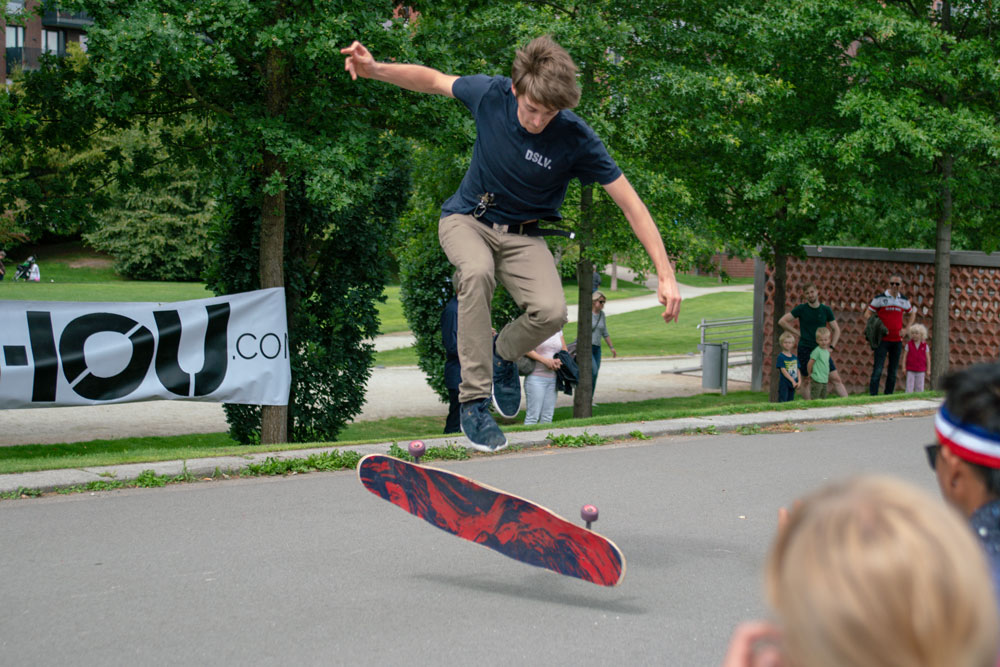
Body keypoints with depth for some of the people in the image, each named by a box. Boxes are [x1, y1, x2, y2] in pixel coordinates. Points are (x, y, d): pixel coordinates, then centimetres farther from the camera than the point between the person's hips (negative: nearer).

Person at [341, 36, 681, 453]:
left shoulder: (575, 139, -22)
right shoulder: (492, 94, -17)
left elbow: (631, 204, -19)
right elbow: (431, 80, 1)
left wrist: (666, 274, -23)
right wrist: (376, 70, -16)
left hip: (523, 236, 0)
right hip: (467, 219, 0)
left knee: (551, 311, -28)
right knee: (478, 271, -36)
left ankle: (504, 356, 9)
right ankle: (474, 400, -27)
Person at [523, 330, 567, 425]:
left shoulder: (558, 331, 14)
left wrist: (560, 361, -5)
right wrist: (545, 360, -21)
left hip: (553, 378, 6)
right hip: (536, 377, -6)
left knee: (547, 418, 5)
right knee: (533, 417, -10)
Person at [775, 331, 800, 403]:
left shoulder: (794, 357, 11)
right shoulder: (781, 357, -8)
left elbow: (797, 370, 11)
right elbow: (783, 371, -14)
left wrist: (799, 381, -5)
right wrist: (793, 381, -17)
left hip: (793, 384, 6)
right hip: (784, 383, -6)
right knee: (783, 402, -10)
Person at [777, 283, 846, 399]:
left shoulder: (826, 310, 5)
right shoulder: (801, 309, 0)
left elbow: (836, 330, 14)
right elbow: (782, 321, 0)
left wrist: (831, 347, 2)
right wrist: (798, 333, -3)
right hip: (805, 349, -1)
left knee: (835, 379, -5)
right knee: (806, 380, 1)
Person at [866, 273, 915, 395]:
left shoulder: (904, 300, 9)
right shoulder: (880, 298, -3)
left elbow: (912, 314, 26)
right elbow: (867, 313, 0)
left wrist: (906, 329, 12)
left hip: (897, 340, 4)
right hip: (883, 339, -4)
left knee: (893, 371, 8)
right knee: (878, 370, -10)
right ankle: (873, 395, -9)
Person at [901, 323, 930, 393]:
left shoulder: (925, 345, 1)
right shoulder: (908, 344, 0)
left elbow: (928, 358, 4)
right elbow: (905, 356, 2)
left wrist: (928, 370, 3)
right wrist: (903, 367, -4)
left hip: (920, 371, 1)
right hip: (910, 370, -1)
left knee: (919, 388, 5)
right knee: (909, 387, -3)